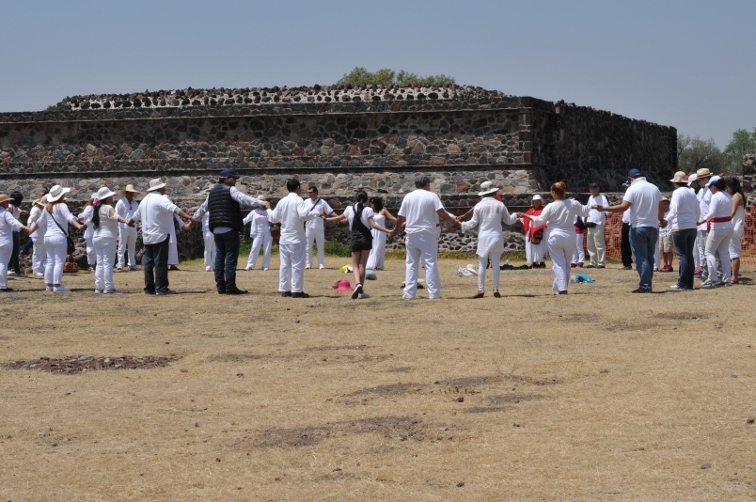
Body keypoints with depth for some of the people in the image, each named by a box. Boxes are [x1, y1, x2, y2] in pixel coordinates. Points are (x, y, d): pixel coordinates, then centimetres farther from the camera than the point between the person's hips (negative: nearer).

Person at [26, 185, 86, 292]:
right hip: (59, 237, -7)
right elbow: (69, 217, -23)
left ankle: (49, 285, 12)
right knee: (59, 262, -6)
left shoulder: (47, 208, 14)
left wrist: (31, 229, 43)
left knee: (50, 262, 11)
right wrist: (78, 225, -36)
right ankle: (57, 285, -11)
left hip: (48, 236, 7)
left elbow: (40, 222, 26)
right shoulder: (61, 206, -7)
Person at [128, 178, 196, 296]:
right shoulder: (161, 199, -11)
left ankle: (149, 288, 13)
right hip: (160, 236, -8)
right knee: (160, 263, -7)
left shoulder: (145, 200, 16)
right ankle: (161, 288, -8)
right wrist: (189, 217, -38)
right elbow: (174, 209, -28)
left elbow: (136, 215, 32)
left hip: (147, 237, 8)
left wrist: (130, 222, 54)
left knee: (148, 262, 11)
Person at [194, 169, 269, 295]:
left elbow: (203, 207, 30)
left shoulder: (212, 192, 17)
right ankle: (230, 287, -8)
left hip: (216, 229, 7)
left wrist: (194, 218, 48)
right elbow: (243, 198, -24)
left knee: (219, 257, 11)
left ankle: (220, 286, 11)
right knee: (231, 258, -5)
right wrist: (260, 203, -36)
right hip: (229, 229, -7)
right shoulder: (230, 190, -5)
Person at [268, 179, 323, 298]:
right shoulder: (298, 200, -11)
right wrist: (317, 213, -14)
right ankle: (296, 290, -3)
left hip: (284, 238, 6)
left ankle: (284, 289, 12)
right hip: (296, 238, -6)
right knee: (297, 264, -1)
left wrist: (269, 215, 32)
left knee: (285, 264, 11)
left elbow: (274, 218, 11)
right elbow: (303, 214, -26)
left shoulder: (282, 201, 6)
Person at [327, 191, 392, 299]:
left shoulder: (350, 209, 1)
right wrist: (387, 230, -17)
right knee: (362, 265, 4)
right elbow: (373, 225, -16)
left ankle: (357, 284, -19)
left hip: (355, 239, 1)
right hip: (366, 238, -1)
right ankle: (361, 290, 2)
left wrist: (327, 219, 34)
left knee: (355, 265, 8)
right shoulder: (368, 210, -7)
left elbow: (340, 218, 15)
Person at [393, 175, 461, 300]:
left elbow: (400, 217, 6)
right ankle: (434, 293, -2)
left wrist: (396, 229, 23)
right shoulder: (432, 196, -4)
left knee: (411, 264, 8)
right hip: (427, 234, -3)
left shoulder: (408, 197, 4)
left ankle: (409, 293, 4)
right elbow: (441, 213, -14)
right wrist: (454, 222, -3)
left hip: (411, 234, 3)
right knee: (430, 264, 1)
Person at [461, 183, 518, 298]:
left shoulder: (479, 206, -3)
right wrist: (515, 215, 32)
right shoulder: (500, 205, 2)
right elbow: (508, 220, 11)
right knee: (496, 264, 4)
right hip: (496, 237, 1)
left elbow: (474, 223, -1)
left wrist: (463, 225, 15)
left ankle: (480, 289, -2)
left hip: (483, 237, -1)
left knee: (482, 264, 2)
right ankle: (496, 289, 0)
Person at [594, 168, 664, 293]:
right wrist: (661, 220, 34)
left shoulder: (633, 189, -8)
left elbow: (623, 207, -18)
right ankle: (648, 285, 13)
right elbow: (661, 208, 15)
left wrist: (604, 208, -15)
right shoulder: (654, 188, 10)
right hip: (653, 226, 6)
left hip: (638, 227, -6)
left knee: (641, 258, -4)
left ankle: (645, 286, -9)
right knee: (649, 257, 13)